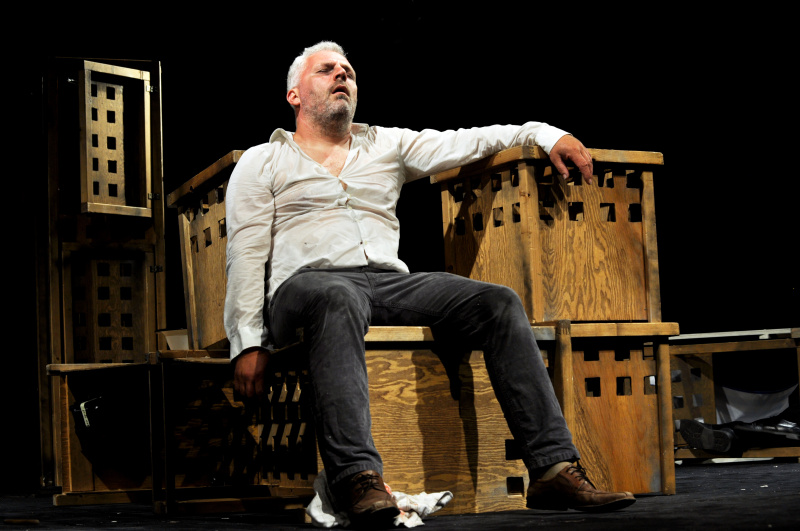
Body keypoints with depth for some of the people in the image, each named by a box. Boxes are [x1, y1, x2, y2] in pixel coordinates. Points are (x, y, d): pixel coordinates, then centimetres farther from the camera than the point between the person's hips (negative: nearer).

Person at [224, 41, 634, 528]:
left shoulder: (387, 145, 28)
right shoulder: (263, 162, 16)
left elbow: (465, 143, 21)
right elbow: (246, 258, 6)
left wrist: (544, 134, 6)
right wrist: (249, 342, -6)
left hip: (391, 283, 4)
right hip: (306, 283, -4)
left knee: (498, 302, -20)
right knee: (338, 299, -41)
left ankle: (555, 468, -27)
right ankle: (358, 478, -54)